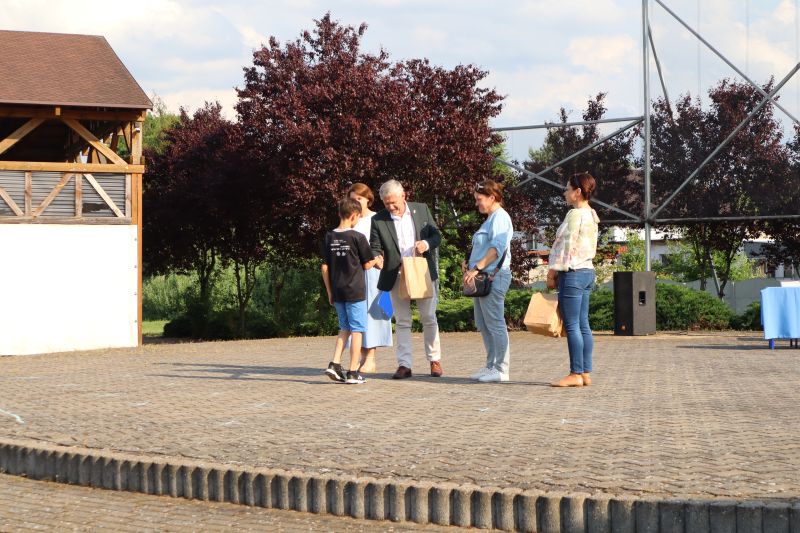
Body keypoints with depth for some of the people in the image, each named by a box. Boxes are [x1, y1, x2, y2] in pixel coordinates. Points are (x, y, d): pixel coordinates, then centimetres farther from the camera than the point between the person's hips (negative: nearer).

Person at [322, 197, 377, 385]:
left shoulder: (329, 238, 4)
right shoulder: (357, 237, -11)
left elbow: (325, 267, 5)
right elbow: (367, 265, -5)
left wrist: (329, 291, 13)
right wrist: (376, 260, 17)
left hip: (337, 292, 5)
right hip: (355, 291, -5)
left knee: (345, 328, 18)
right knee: (357, 330, 3)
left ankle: (335, 363, 4)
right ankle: (353, 372, 1)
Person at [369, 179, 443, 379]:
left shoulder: (422, 210, 1)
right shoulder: (378, 220, -3)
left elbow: (437, 235, 8)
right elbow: (375, 247, -1)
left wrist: (426, 244, -14)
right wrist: (377, 258, -24)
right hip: (397, 276, -1)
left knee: (429, 318, 8)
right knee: (402, 322, 1)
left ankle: (434, 360, 19)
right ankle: (404, 365, 3)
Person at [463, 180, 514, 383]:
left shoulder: (500, 217, -10)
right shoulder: (490, 218, 21)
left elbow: (496, 248, -22)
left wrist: (476, 268, -27)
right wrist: (471, 264, 13)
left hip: (494, 276, -11)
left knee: (495, 324, -7)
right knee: (482, 324, 12)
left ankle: (501, 369, -4)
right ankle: (491, 366, 18)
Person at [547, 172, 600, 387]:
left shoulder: (575, 214, -14)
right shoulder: (591, 216, 15)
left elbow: (567, 246, -16)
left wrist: (552, 273, -10)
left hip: (573, 272, -10)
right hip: (588, 271, 10)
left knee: (572, 325, -7)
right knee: (583, 325, 9)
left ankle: (576, 374, -7)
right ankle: (585, 373, 10)